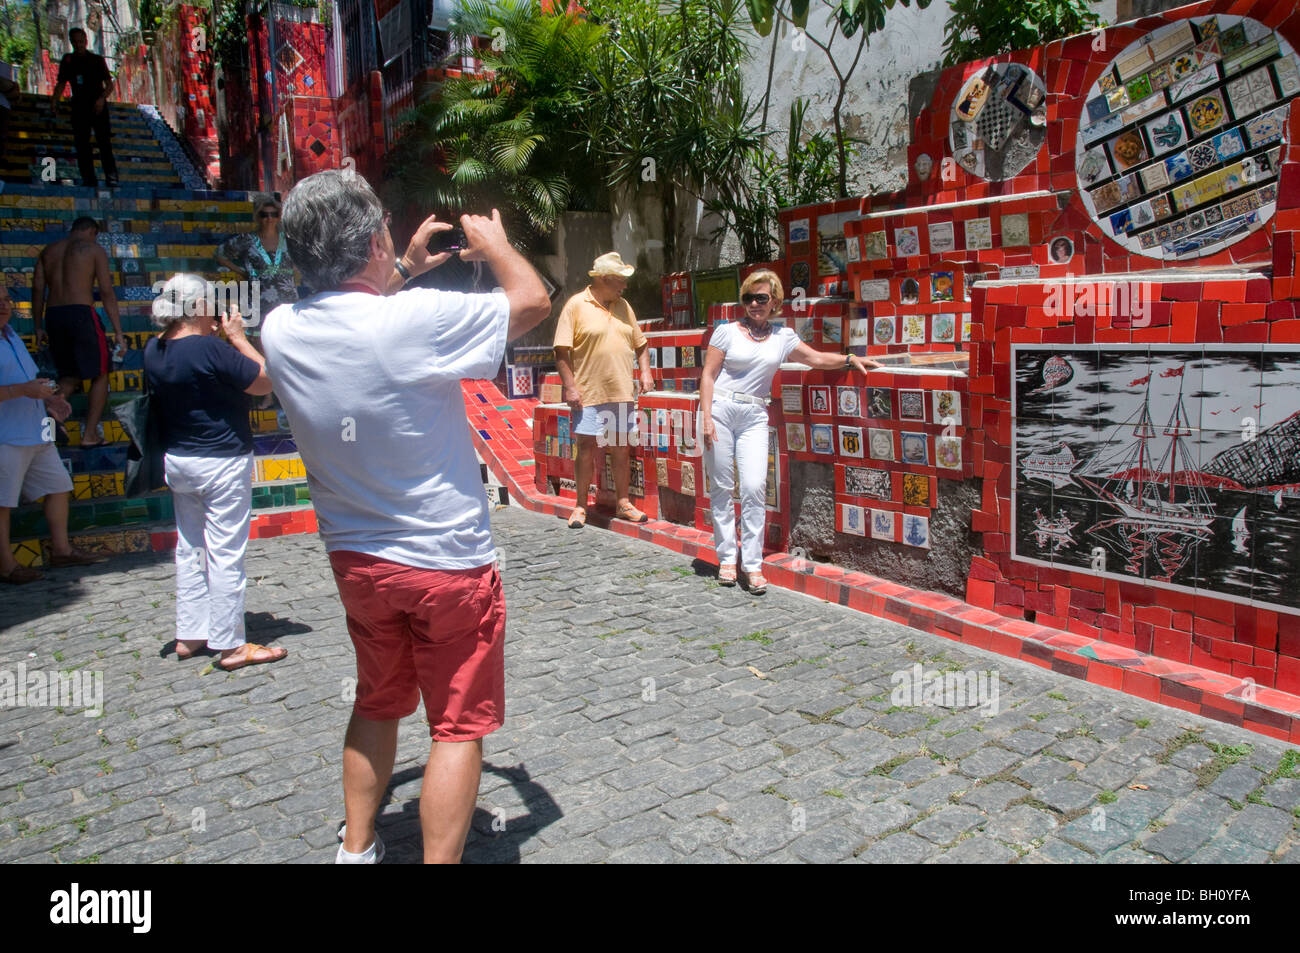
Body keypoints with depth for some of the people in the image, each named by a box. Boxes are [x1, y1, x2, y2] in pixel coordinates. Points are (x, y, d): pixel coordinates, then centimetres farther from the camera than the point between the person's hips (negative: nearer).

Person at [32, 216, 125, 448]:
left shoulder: (48, 251, 16)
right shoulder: (94, 249, 3)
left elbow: (37, 290, 11)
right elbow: (107, 293, -3)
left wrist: (38, 327, 15)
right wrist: (118, 332, -3)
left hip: (53, 315, 5)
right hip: (81, 313, -5)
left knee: (70, 376, 18)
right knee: (100, 375, 7)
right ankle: (90, 435, 3)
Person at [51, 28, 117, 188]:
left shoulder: (97, 60, 3)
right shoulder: (67, 61, 11)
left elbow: (109, 84, -1)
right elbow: (61, 84, 14)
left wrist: (102, 98, -19)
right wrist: (55, 100, -2)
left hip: (98, 107, -3)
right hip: (79, 107, 3)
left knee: (104, 140, -15)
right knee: (82, 143, -3)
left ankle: (111, 176, -17)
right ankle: (89, 178, -2)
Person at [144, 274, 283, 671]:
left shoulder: (154, 350, 2)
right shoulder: (211, 350, -21)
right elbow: (265, 381, -15)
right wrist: (237, 336, -8)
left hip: (176, 459, 8)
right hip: (222, 462, -8)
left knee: (189, 549, 16)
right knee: (225, 553, -1)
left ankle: (189, 635, 25)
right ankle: (230, 645, 5)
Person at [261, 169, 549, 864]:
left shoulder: (281, 331, -6)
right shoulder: (417, 320, -25)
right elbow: (532, 299, -9)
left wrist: (404, 271, 21)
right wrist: (493, 243, 8)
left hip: (355, 561, 7)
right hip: (446, 562, -6)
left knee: (376, 705, 25)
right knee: (458, 726, 8)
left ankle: (356, 850, 36)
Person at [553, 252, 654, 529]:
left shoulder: (623, 306, 11)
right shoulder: (576, 305, -6)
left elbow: (639, 344, 20)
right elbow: (562, 351, -9)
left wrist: (645, 372, 5)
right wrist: (570, 386, -15)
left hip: (621, 393, 5)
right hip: (588, 394, -5)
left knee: (621, 448, 10)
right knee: (586, 448, 2)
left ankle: (623, 503, 21)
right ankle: (580, 507, 14)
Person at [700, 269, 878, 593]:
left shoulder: (783, 337, 12)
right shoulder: (727, 331, 3)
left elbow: (817, 359, 21)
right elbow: (708, 375, 0)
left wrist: (850, 359, 6)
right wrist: (706, 417, -9)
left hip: (754, 417, 2)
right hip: (720, 409, -2)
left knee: (754, 487, -10)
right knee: (721, 488, 0)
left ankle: (753, 564, -2)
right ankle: (726, 559, 12)